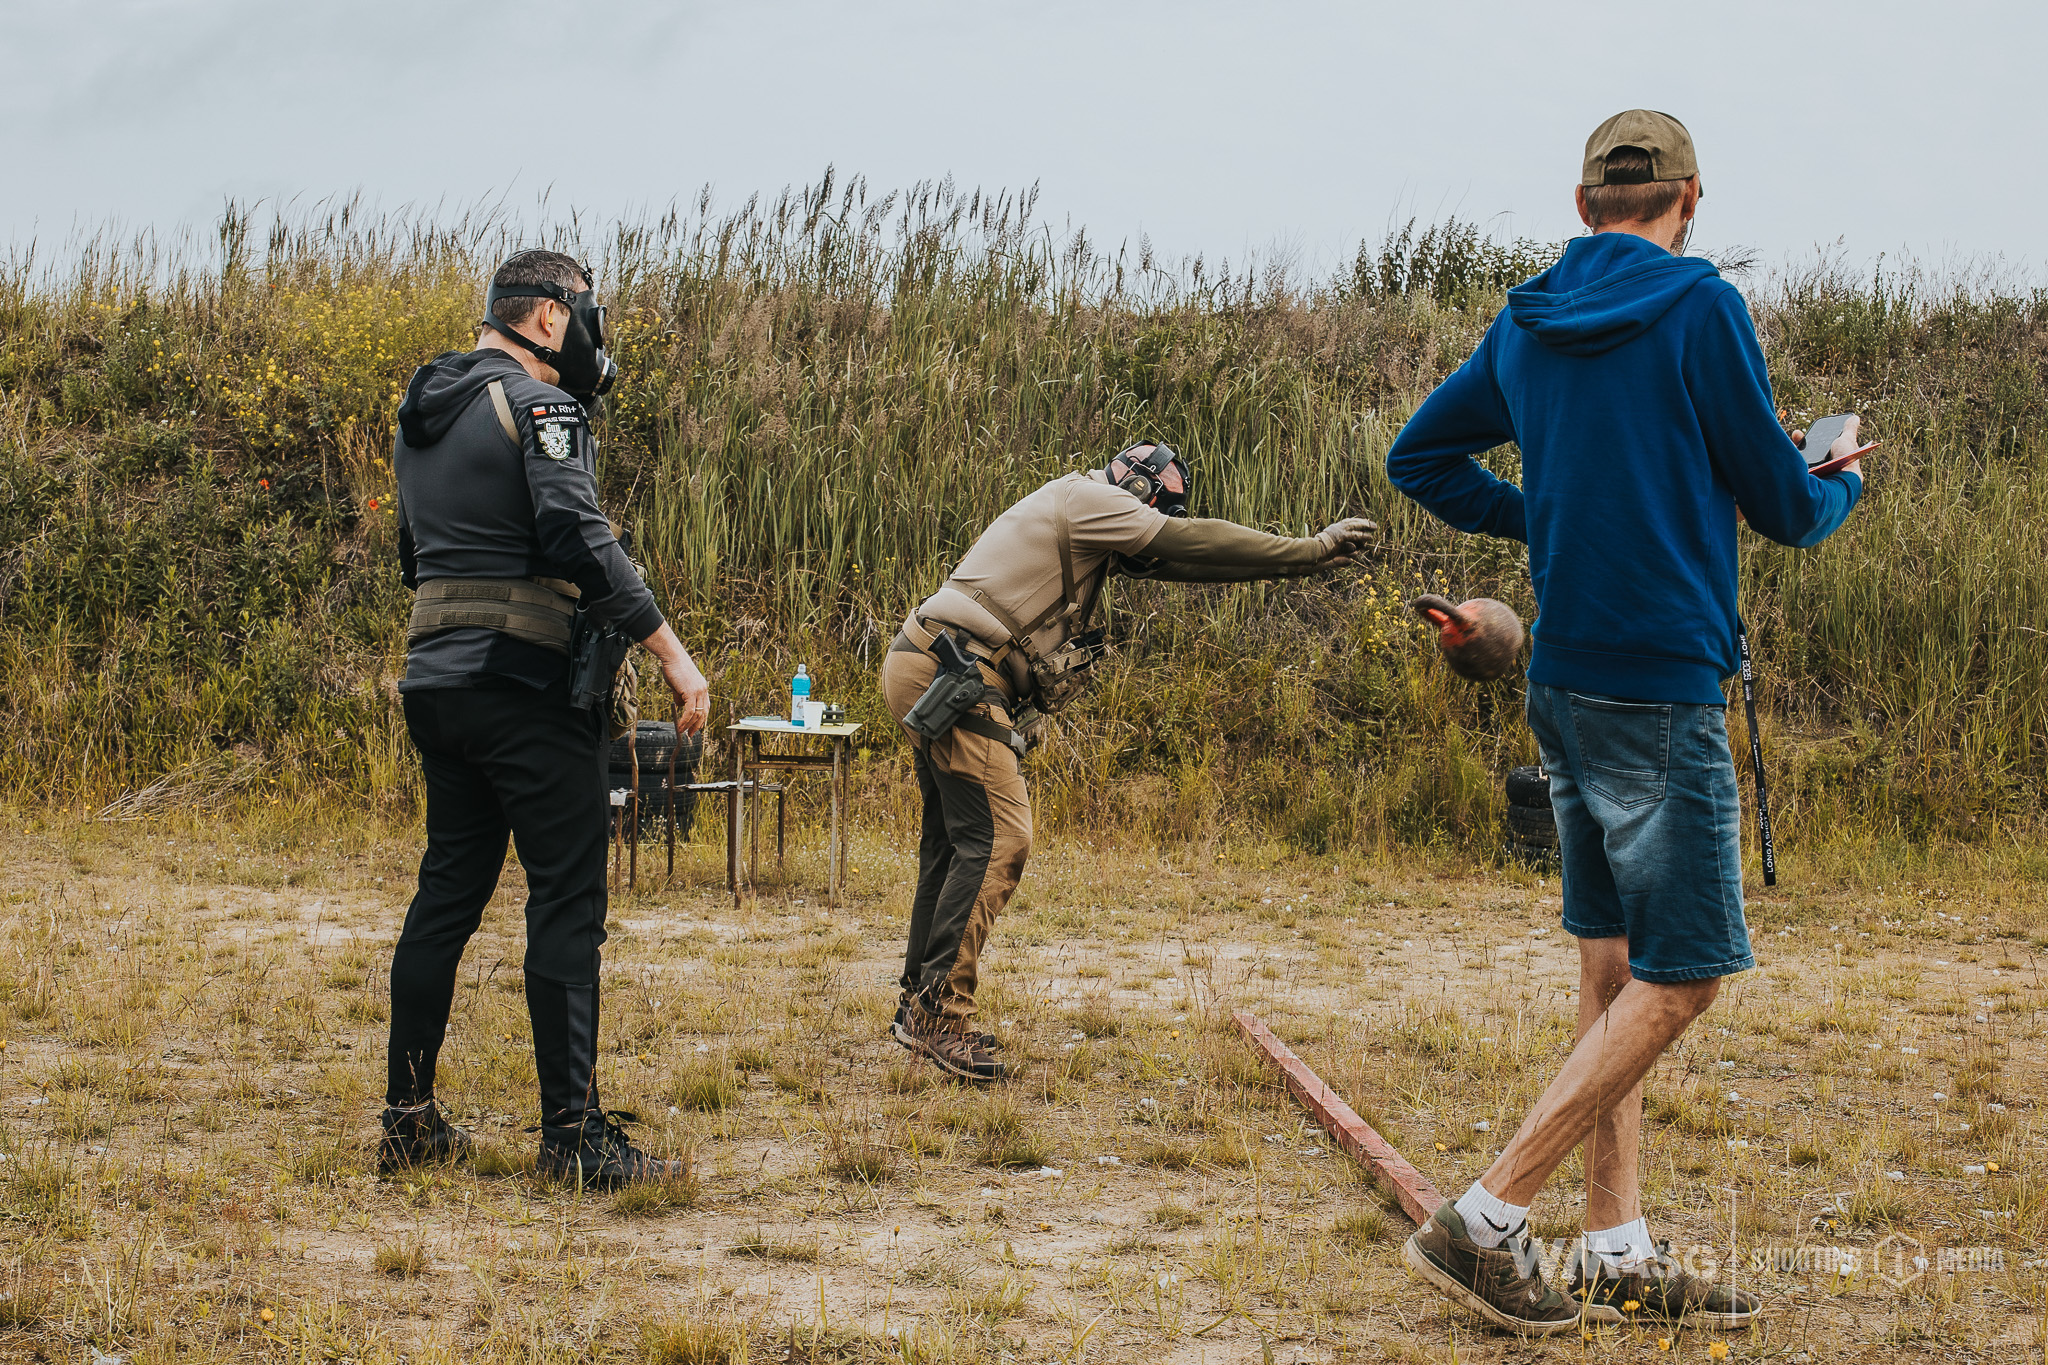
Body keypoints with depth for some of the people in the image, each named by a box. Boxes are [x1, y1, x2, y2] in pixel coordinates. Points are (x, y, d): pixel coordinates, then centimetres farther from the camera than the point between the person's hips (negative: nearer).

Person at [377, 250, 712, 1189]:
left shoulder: (419, 420, 17)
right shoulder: (537, 407, -10)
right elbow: (579, 540, -21)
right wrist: (671, 653, -20)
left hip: (435, 679, 8)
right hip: (524, 682, -8)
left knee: (449, 891, 14)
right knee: (567, 900, -6)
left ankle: (408, 1119, 16)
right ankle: (574, 1136, -8)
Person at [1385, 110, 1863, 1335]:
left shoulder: (1528, 325, 9)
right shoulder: (1700, 309, -11)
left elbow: (1419, 458, 20)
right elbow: (1781, 507, -5)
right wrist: (1846, 482, 17)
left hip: (1566, 682, 8)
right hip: (1663, 685, -8)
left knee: (1616, 968, 13)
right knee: (1678, 980, -4)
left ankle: (1620, 1255, 15)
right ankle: (1485, 1222, -9)